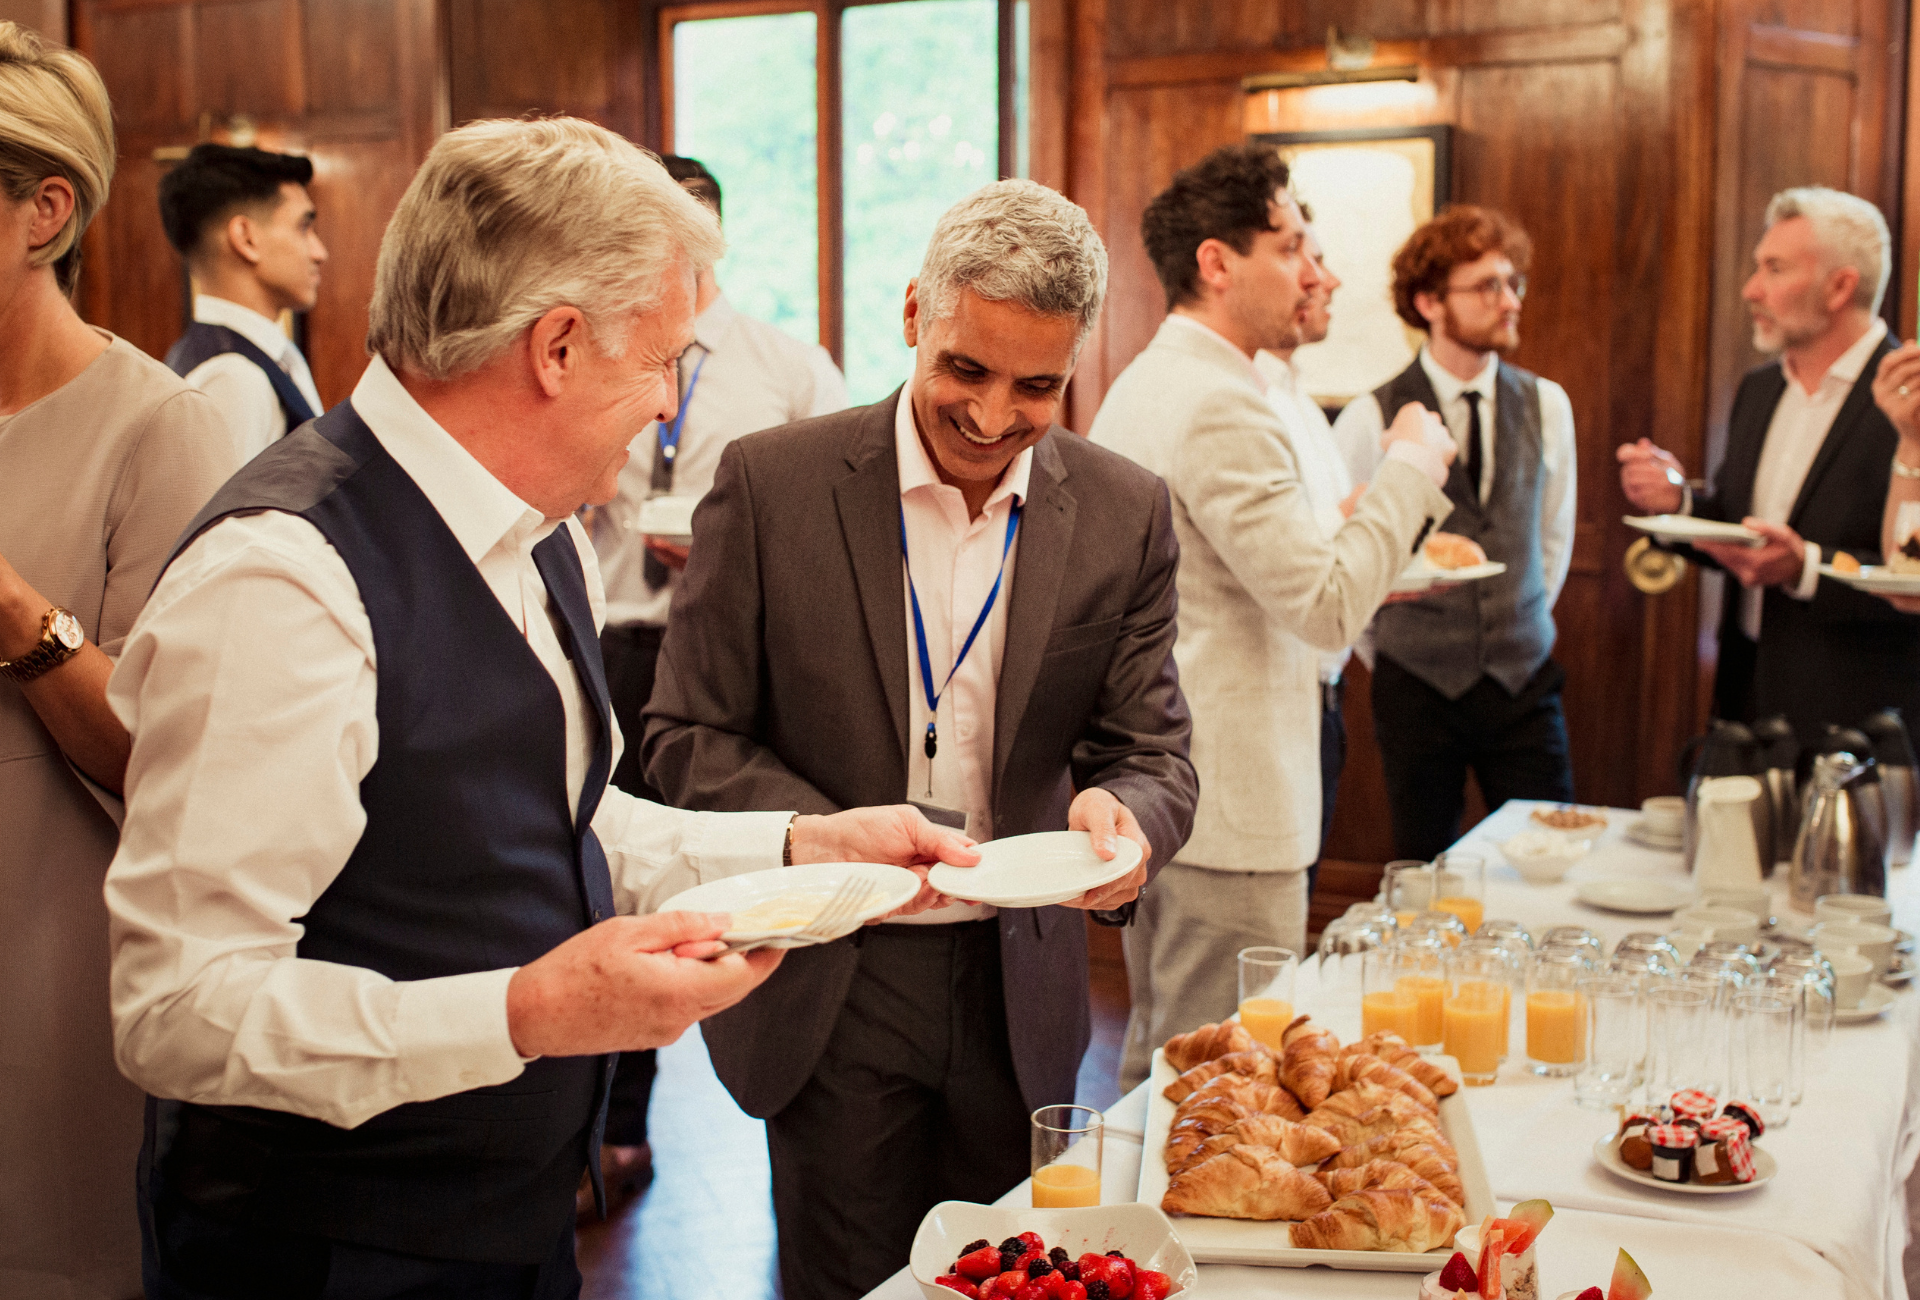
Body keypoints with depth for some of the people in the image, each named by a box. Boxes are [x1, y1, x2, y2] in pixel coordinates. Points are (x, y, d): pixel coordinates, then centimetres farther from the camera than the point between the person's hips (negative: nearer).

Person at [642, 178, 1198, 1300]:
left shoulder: (1126, 515, -3)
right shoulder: (770, 482, -10)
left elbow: (1155, 754, 0)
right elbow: (689, 736, -5)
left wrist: (1121, 819, -24)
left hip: (1020, 994, 3)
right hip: (830, 987, -2)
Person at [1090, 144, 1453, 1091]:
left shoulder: (1139, 388, 14)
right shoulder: (1220, 407, -19)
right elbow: (1329, 607, -22)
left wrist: (1345, 574, 19)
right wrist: (1410, 469, -10)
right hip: (1229, 814, -10)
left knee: (1157, 1063, 20)